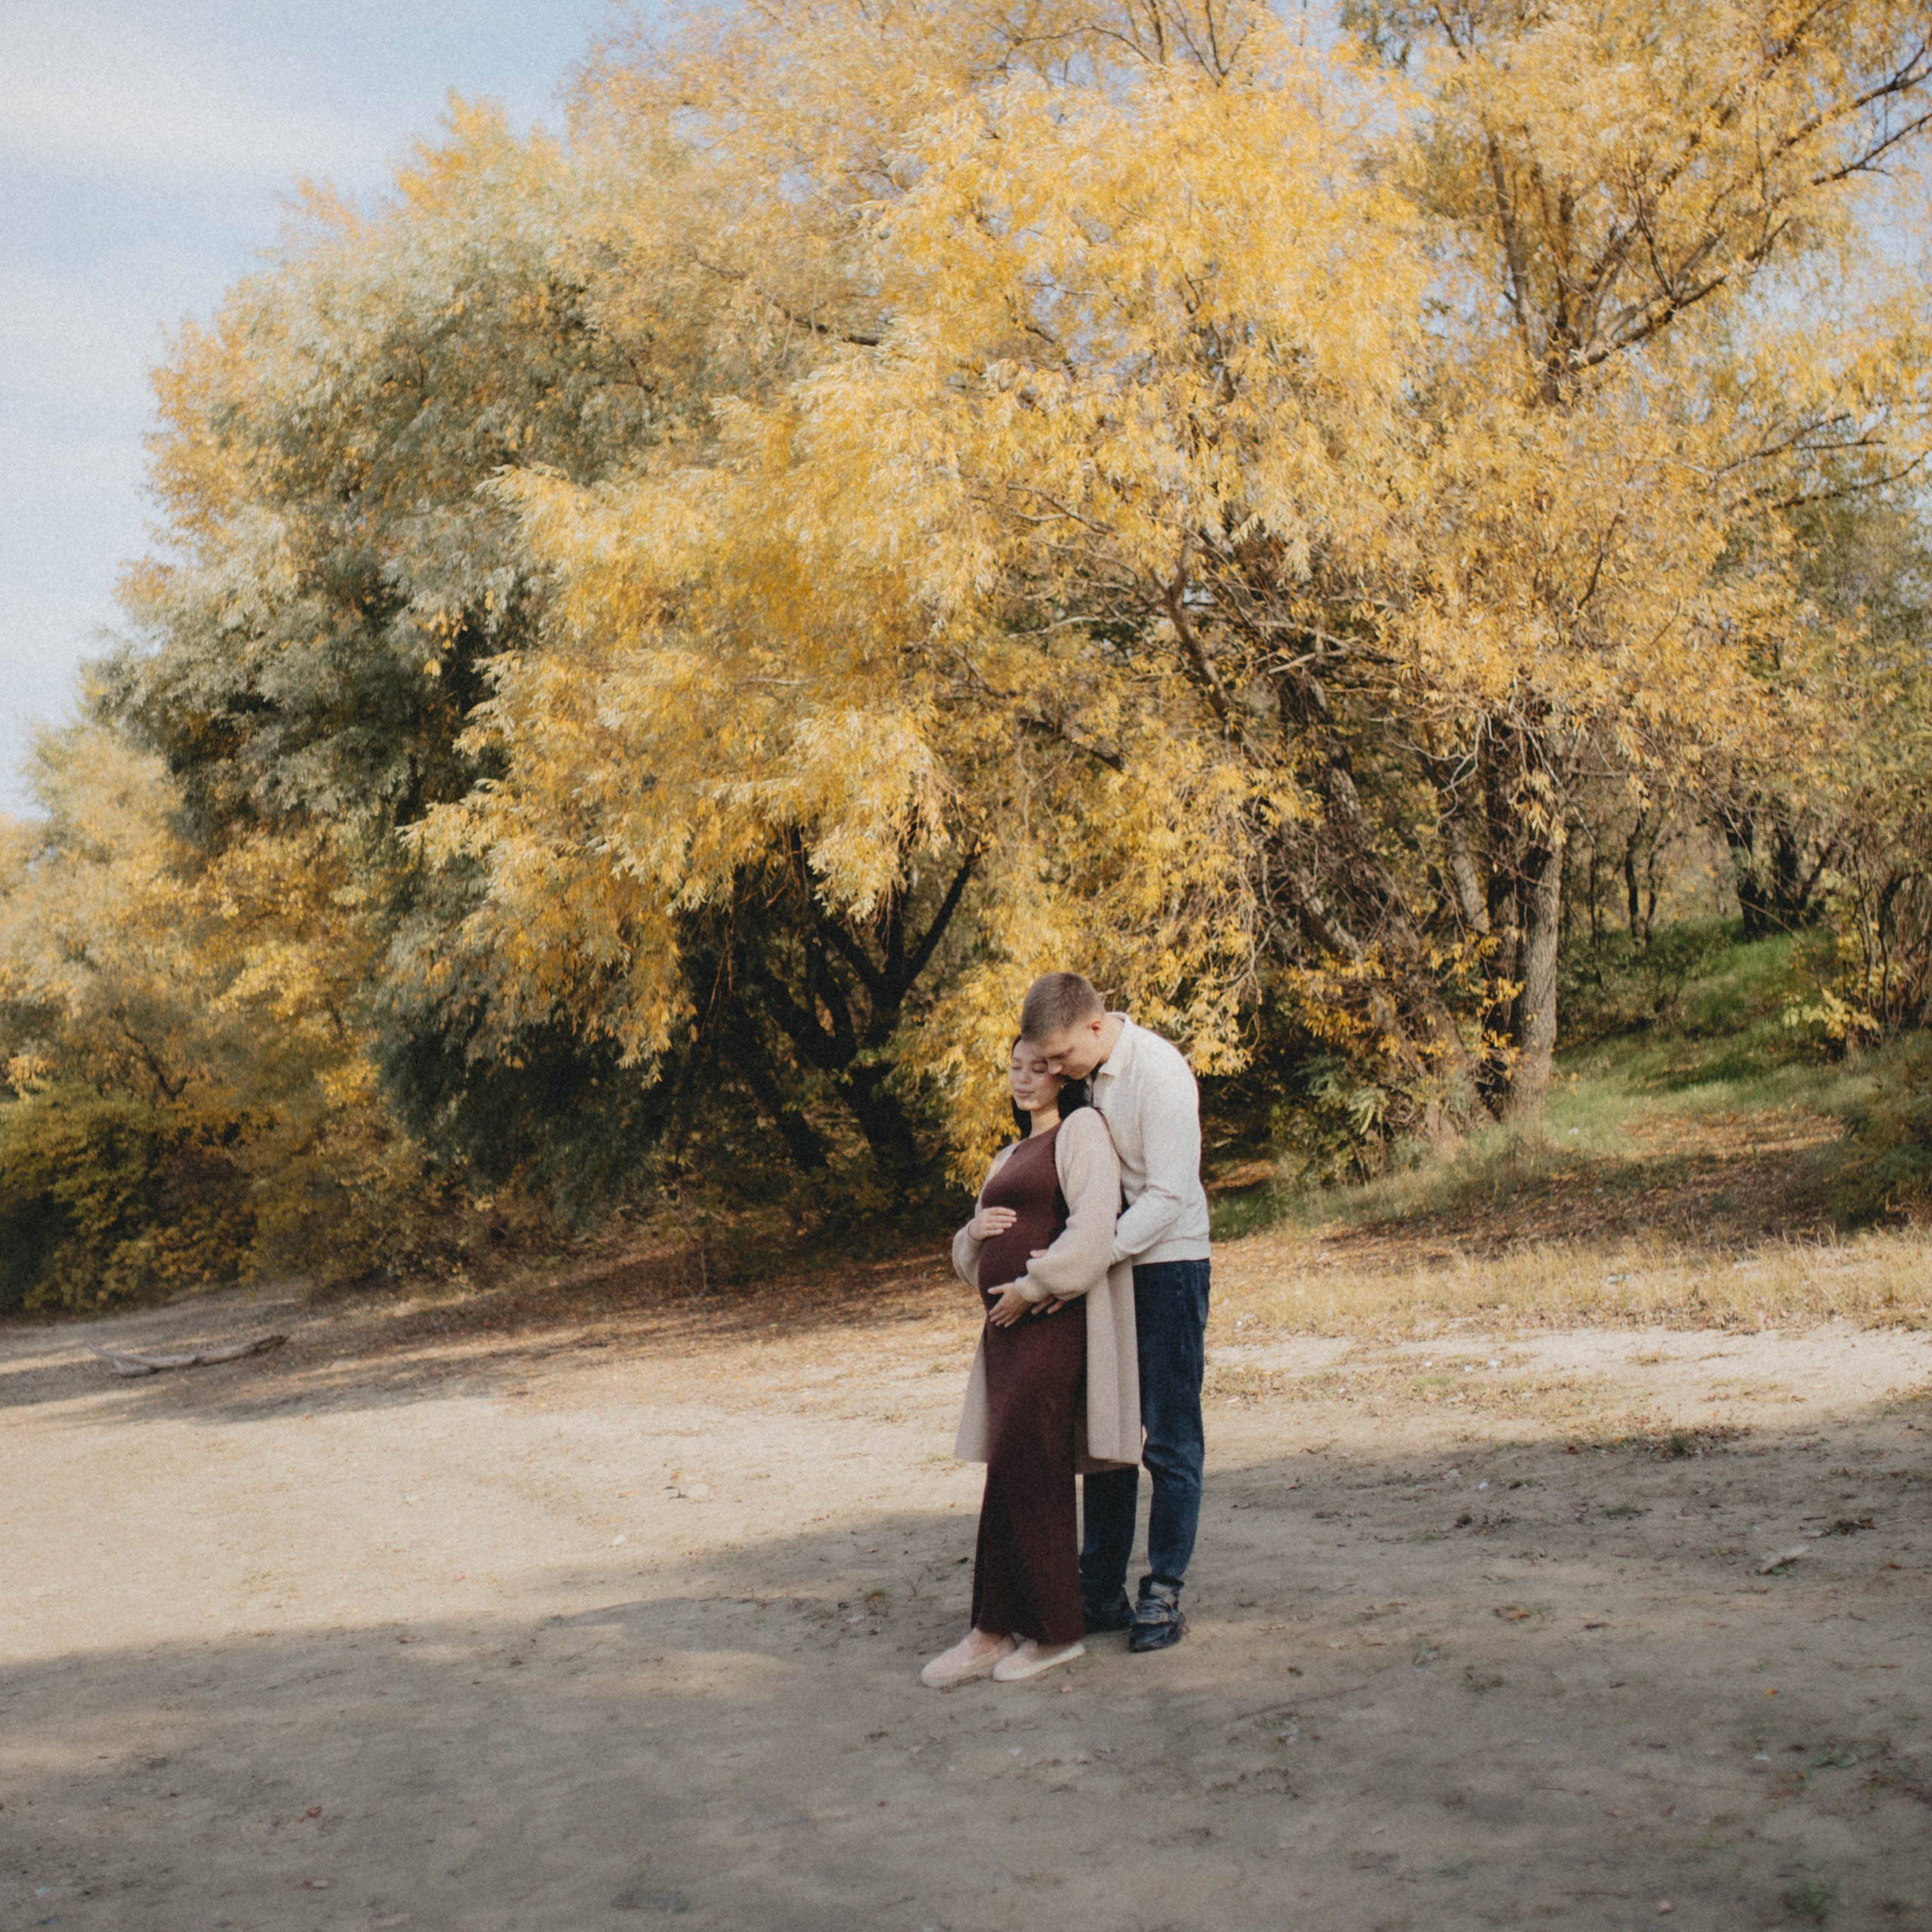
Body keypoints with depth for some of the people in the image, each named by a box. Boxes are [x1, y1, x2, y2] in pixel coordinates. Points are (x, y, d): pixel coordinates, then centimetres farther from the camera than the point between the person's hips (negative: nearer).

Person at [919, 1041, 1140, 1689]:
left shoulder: (1081, 1130, -1)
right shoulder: (1010, 1157, 25)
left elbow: (1093, 1228, -15)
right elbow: (973, 1259, 26)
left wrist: (1032, 1287, -14)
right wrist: (974, 1231, 4)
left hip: (1054, 1320, -8)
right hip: (1006, 1323, 8)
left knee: (1018, 1470, -11)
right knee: (1016, 1474, 5)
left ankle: (1053, 1629, -4)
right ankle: (998, 1631, 6)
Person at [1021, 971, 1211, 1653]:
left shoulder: (1158, 1071, -18)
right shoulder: (1086, 1073, 4)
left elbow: (1168, 1196, -21)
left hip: (1166, 1262, -7)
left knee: (1170, 1439, 0)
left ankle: (1163, 1595, 8)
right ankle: (1101, 1592, 17)